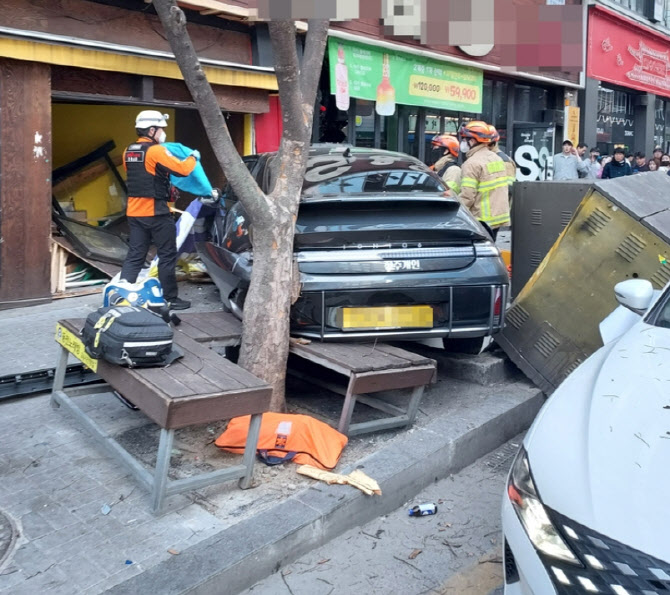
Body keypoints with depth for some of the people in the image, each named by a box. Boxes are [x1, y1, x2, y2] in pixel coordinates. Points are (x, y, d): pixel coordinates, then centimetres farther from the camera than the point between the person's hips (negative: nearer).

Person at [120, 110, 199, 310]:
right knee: (167, 255, 3)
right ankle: (170, 299, 8)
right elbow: (182, 169, -15)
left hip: (134, 211, 8)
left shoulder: (128, 152, 12)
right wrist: (193, 157, 3)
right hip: (155, 212, -7)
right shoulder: (156, 150, -13)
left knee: (135, 255, 10)